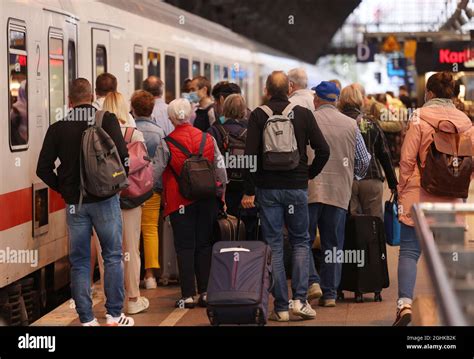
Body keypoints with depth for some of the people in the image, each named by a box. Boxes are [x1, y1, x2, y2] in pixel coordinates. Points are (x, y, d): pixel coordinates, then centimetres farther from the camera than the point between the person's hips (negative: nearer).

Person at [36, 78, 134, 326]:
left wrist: (64, 189, 11)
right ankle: (114, 315, 11)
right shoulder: (107, 120, -6)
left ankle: (86, 319, 11)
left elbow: (43, 168, -1)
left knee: (79, 262, 9)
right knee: (112, 257, 10)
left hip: (74, 203, 2)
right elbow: (123, 157, -13)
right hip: (105, 200, -2)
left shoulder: (58, 128, 1)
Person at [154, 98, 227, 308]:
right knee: (204, 245, 10)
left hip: (180, 202, -3)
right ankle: (205, 292, 10)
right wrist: (221, 195, 15)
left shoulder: (166, 144, -9)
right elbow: (221, 170, 4)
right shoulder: (208, 139, 1)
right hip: (207, 201, 3)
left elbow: (156, 173, -6)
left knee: (185, 247, 2)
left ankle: (188, 295, 1)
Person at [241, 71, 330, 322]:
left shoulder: (258, 115, -4)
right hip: (297, 187, 1)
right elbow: (323, 150, -4)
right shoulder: (303, 114, 0)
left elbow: (250, 155, -9)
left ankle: (281, 307, 4)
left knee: (274, 245, 4)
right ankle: (300, 299, 1)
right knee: (300, 240, 14)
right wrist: (309, 174, 10)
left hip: (268, 188, -1)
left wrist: (249, 191, -4)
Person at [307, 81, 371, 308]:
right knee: (333, 244, 8)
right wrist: (355, 177, 29)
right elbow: (364, 160, 10)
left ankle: (312, 281, -8)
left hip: (309, 189, -2)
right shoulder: (351, 125, 6)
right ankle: (330, 293, 9)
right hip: (340, 192, 3)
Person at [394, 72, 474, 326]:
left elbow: (407, 159, -8)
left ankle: (405, 303, -14)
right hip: (450, 200, 3)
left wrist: (402, 190, 2)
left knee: (409, 250, -1)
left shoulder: (420, 118, -7)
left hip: (419, 195, -3)